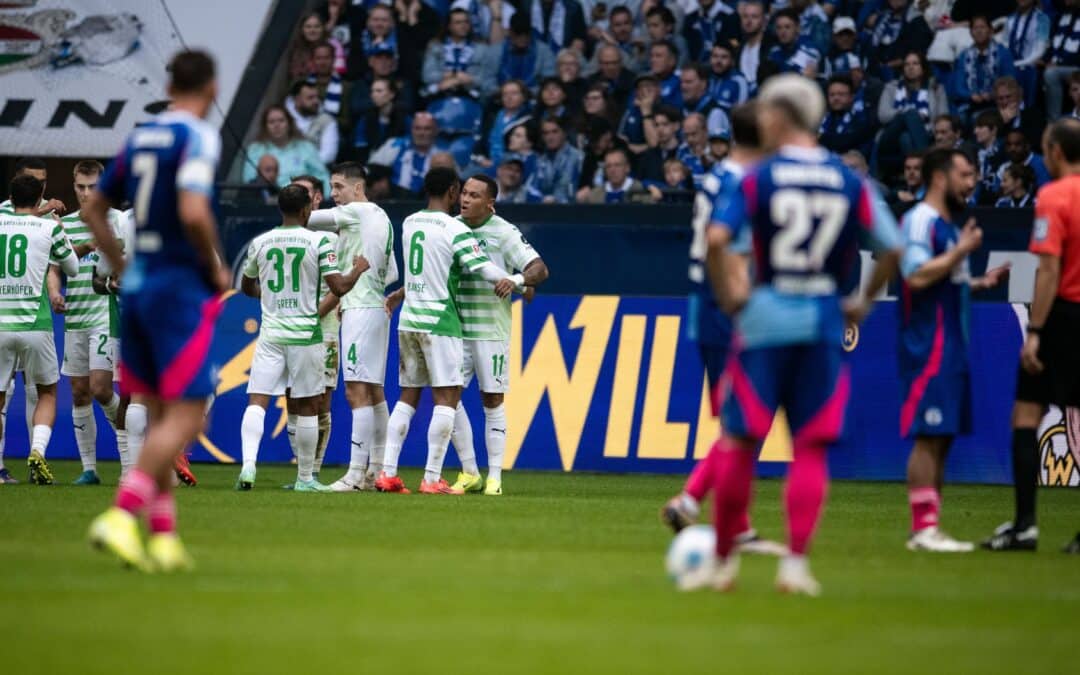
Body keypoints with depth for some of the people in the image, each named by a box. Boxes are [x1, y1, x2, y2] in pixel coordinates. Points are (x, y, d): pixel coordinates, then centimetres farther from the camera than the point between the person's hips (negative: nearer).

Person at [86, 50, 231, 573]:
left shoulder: (139, 138, 12)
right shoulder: (198, 137, -11)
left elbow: (93, 210, 18)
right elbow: (193, 212, -24)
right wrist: (217, 268, -9)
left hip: (138, 285, 8)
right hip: (181, 288, -8)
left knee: (161, 416, 12)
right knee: (186, 416, -6)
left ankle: (163, 536, 10)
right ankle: (121, 516, -19)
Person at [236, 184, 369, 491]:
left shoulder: (260, 242, 5)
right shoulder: (318, 241, -6)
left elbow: (247, 287, 19)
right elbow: (339, 287, -9)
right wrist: (358, 269, 10)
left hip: (270, 332, 2)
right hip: (306, 333, -2)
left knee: (257, 401, -2)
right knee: (307, 406, 7)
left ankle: (248, 464, -22)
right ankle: (305, 478, 12)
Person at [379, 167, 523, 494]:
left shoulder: (409, 223, 10)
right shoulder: (456, 230, -11)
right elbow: (487, 272, -11)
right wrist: (519, 282, 4)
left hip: (409, 320, 7)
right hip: (439, 322, -7)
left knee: (408, 396, 11)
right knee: (447, 397, -4)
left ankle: (387, 473, 6)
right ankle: (432, 479, -9)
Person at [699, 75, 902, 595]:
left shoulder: (758, 178, -4)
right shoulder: (850, 183, 4)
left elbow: (716, 239, -15)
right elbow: (892, 249, 3)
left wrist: (729, 296, -3)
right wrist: (863, 302, 14)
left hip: (765, 318, -2)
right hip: (825, 320, 2)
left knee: (739, 440, 6)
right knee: (811, 446, 5)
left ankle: (723, 561, 11)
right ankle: (796, 562, -4)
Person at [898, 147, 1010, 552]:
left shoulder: (950, 225, 19)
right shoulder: (919, 220, -11)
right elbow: (917, 276, -23)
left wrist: (979, 283, 14)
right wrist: (962, 251, -19)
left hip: (952, 344, 10)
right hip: (928, 345, -10)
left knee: (943, 437, 9)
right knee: (929, 436, -10)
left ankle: (927, 528, 12)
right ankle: (923, 527, -11)